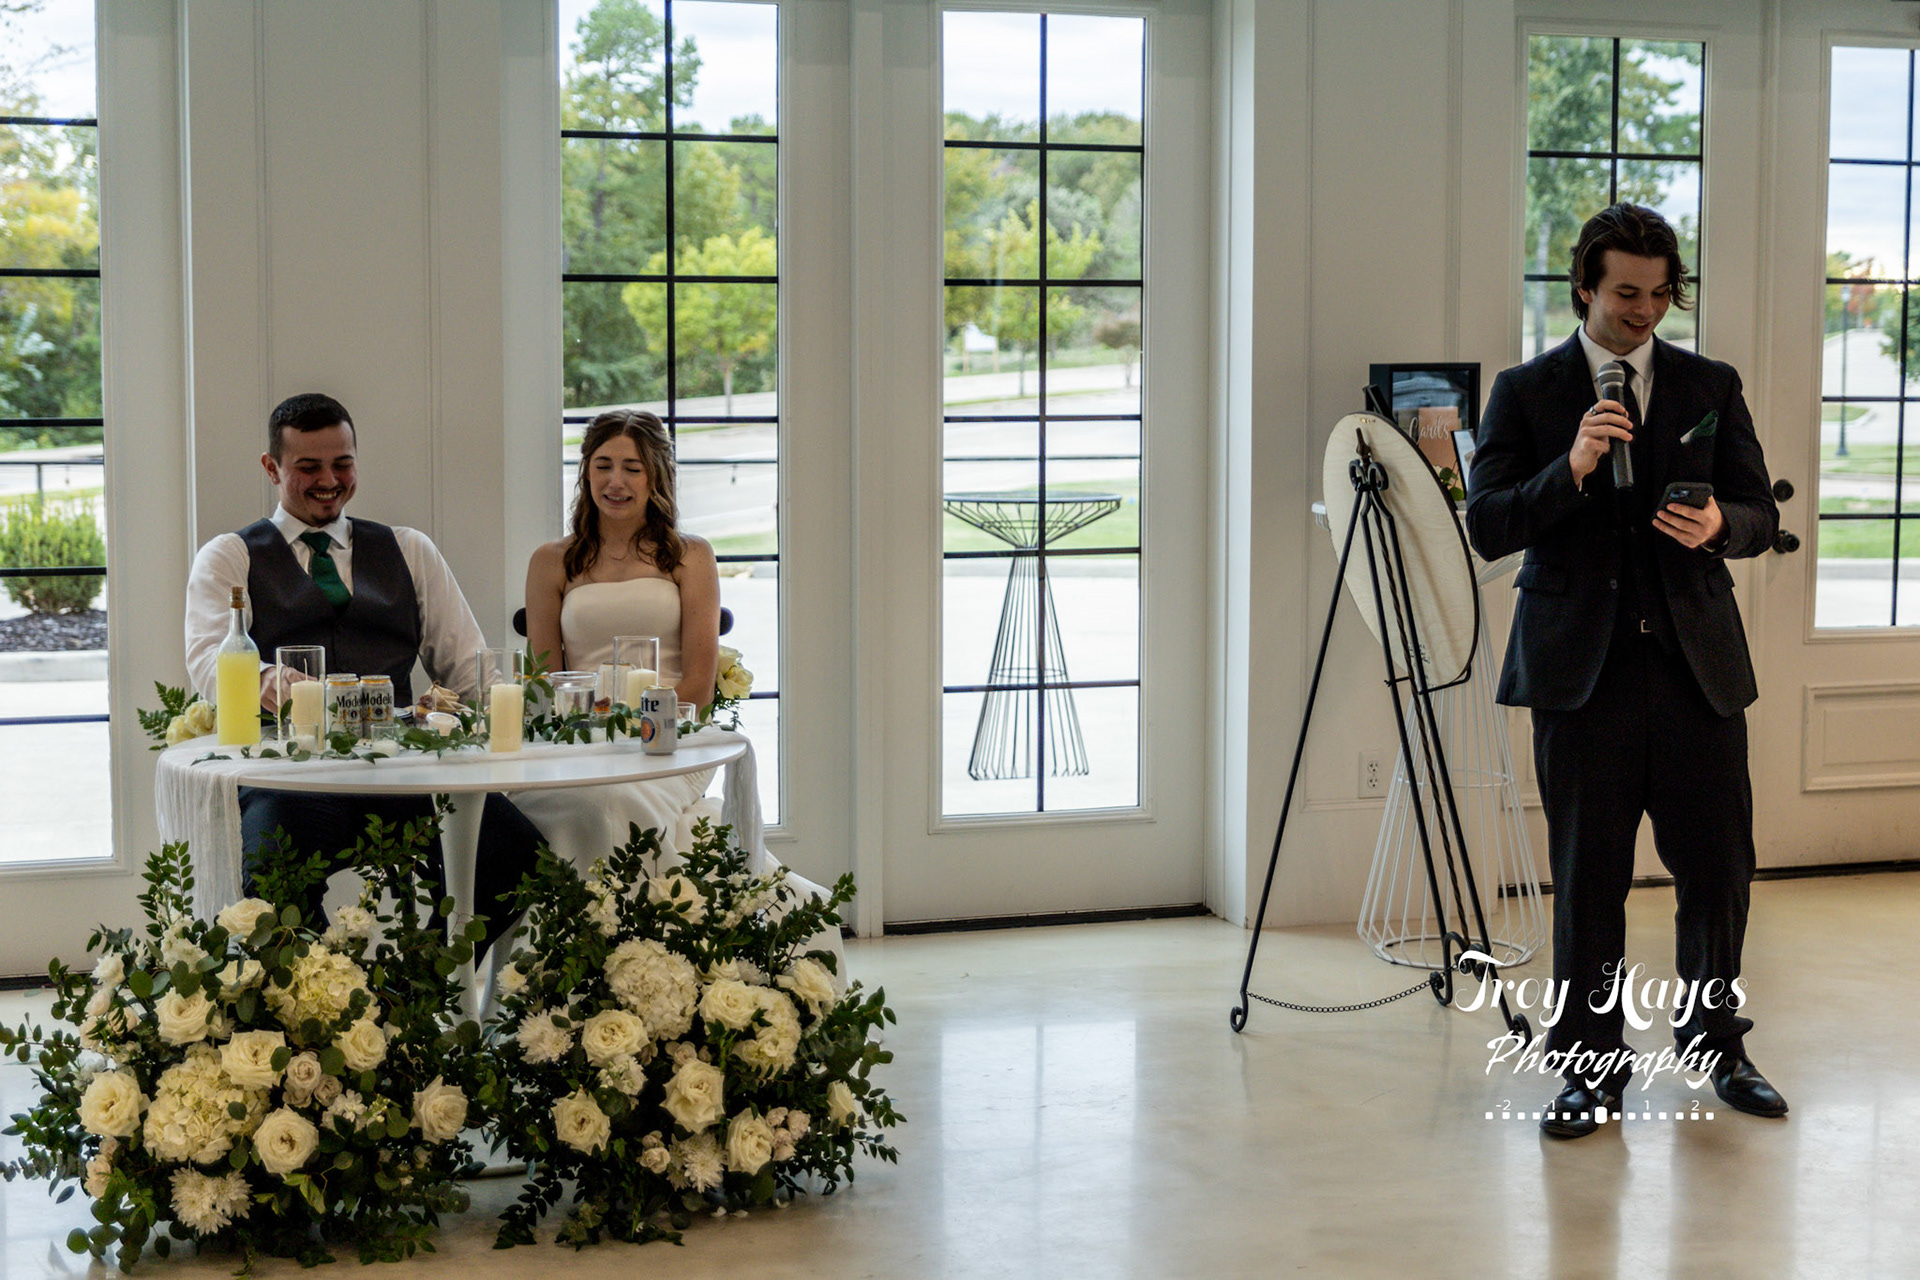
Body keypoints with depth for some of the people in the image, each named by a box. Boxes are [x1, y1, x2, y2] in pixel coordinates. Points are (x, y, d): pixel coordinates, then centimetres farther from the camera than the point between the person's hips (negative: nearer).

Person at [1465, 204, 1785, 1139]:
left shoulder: (1711, 387, 11)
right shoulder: (1526, 392, 4)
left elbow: (1760, 514, 10)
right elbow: (1488, 526, -4)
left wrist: (1720, 524, -13)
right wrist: (1570, 471, -20)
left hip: (1698, 665, 2)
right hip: (1583, 671, -2)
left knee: (1719, 869, 7)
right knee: (1588, 881, 2)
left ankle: (1717, 1045, 28)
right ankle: (1591, 1067, 15)